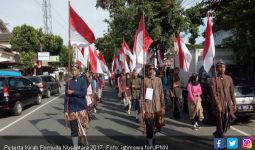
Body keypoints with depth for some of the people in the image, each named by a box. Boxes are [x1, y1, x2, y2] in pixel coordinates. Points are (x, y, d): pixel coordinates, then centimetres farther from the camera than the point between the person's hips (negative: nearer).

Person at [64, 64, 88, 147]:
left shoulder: (82, 81, -1)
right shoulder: (69, 82, 2)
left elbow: (84, 93, -13)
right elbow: (66, 97, 1)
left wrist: (73, 92, -14)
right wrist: (65, 110, -2)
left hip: (82, 107, 0)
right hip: (72, 108, 1)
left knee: (82, 127, 9)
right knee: (74, 129, 3)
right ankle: (75, 146, 14)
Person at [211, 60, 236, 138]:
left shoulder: (229, 78, 9)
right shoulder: (214, 79, -5)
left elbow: (232, 92, 11)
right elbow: (213, 93, -11)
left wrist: (234, 104, 8)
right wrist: (218, 105, -18)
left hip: (228, 104, 5)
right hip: (219, 104, -5)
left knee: (227, 123, 8)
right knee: (220, 123, 0)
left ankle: (217, 134, 33)